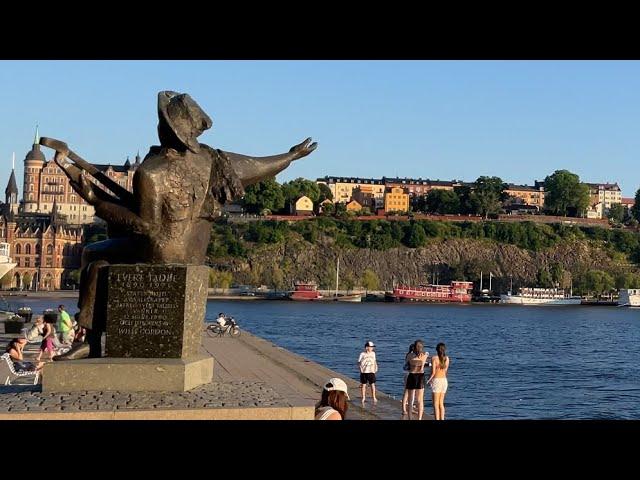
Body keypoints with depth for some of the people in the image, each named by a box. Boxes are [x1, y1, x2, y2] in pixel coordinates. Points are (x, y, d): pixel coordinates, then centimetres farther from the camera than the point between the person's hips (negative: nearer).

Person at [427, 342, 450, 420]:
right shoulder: (447, 358, 4)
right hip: (444, 380, 6)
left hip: (436, 381, -6)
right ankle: (442, 419, 14)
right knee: (441, 403, 14)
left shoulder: (434, 358, -11)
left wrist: (429, 380, 2)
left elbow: (433, 372, -13)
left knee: (436, 404, -2)